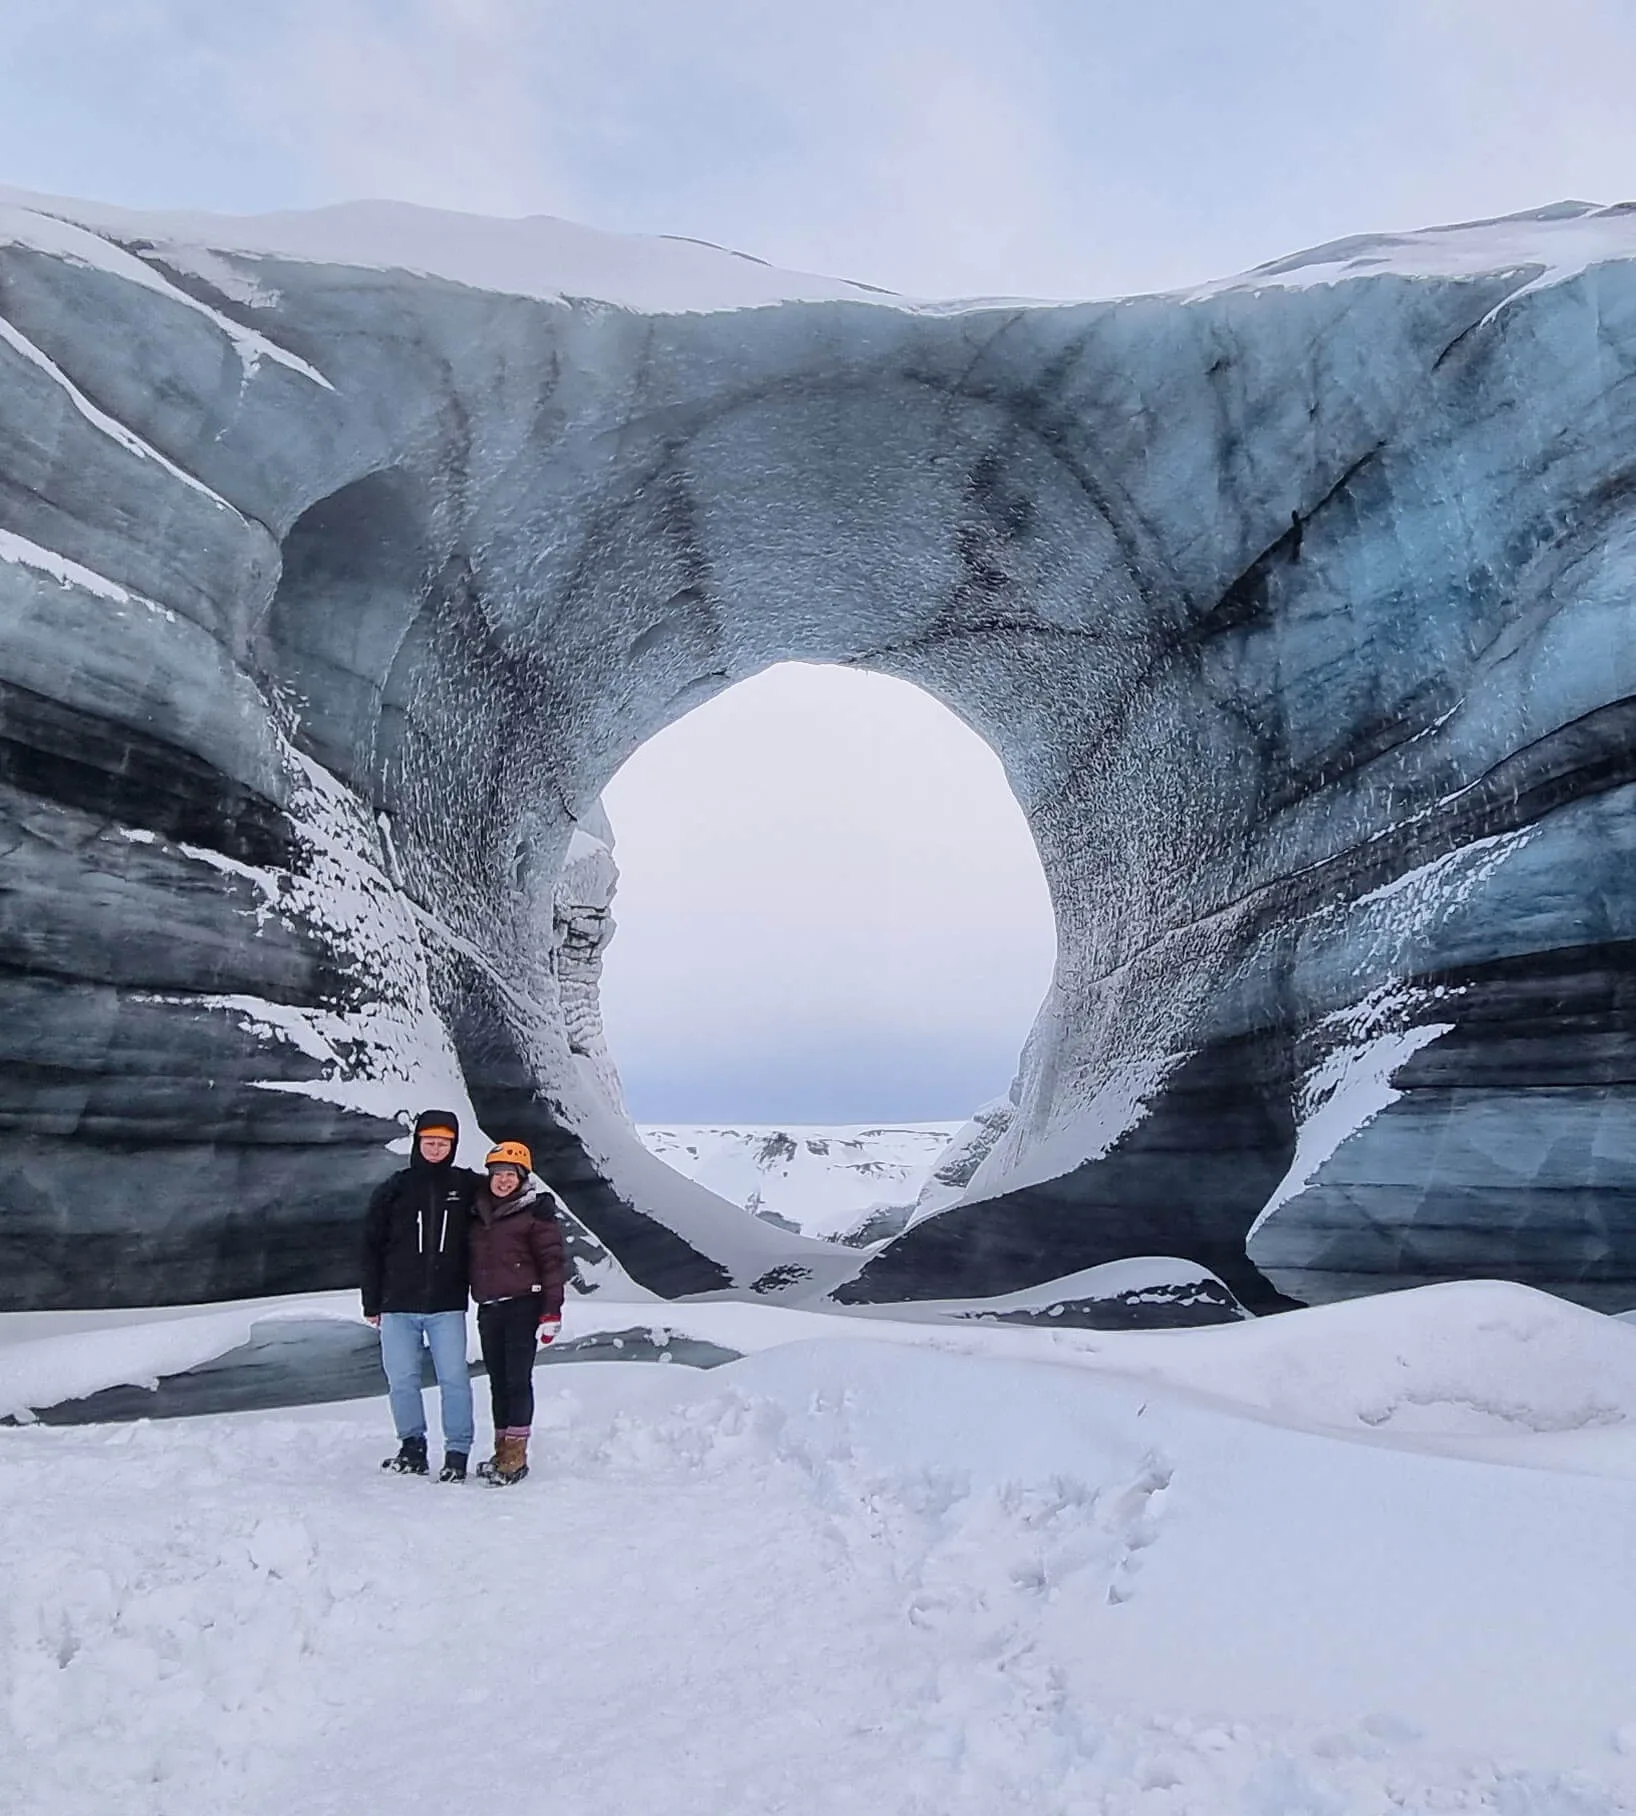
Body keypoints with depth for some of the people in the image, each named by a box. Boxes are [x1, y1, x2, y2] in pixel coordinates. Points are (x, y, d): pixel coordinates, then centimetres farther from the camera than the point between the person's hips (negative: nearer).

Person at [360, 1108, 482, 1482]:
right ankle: (413, 1447, 21)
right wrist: (371, 1302, 4)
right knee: (401, 1380, 5)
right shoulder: (395, 1189, 4)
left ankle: (457, 1453, 7)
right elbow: (372, 1247, 6)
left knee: (454, 1379, -3)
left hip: (447, 1305, -1)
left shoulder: (467, 1187, 4)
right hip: (398, 1304, 1)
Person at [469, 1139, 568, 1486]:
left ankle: (516, 1455, 1)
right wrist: (478, 1299, 18)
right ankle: (502, 1450, 20)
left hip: (523, 1305, -6)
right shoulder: (479, 1212, 15)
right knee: (498, 1381, 11)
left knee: (518, 1379, -5)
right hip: (488, 1308, 6)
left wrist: (552, 1310, -12)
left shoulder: (536, 1210, -4)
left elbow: (553, 1259, -8)